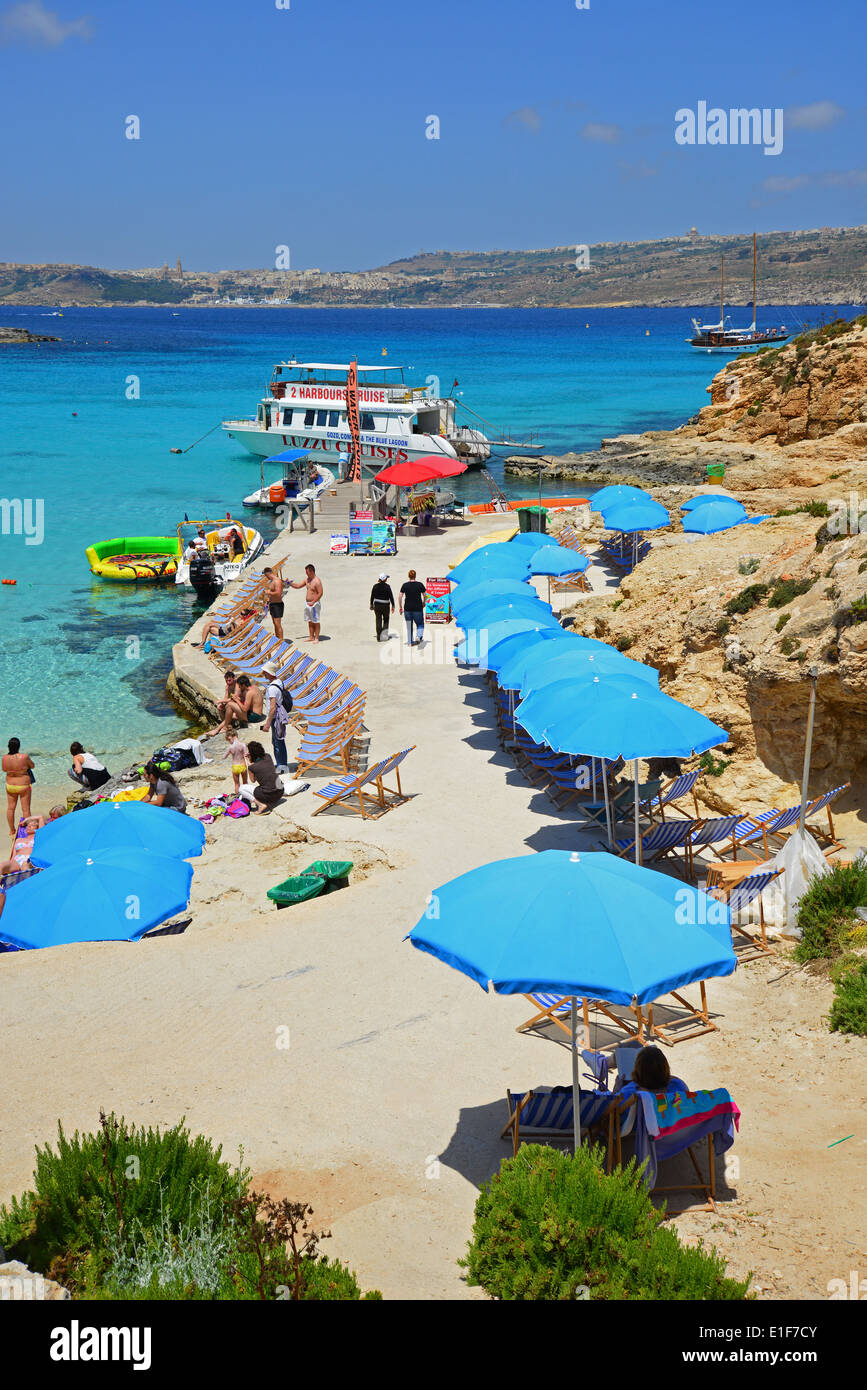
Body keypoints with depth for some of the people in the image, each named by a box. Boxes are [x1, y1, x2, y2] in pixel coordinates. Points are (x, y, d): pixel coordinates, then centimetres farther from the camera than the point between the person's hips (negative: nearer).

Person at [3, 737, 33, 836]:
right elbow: (32, 766, -6)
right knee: (25, 809, 8)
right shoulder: (24, 757, -24)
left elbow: (4, 769, 6)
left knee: (10, 808, 18)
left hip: (10, 785, 4)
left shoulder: (5, 757, -13)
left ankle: (12, 830, 29)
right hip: (23, 786, -4)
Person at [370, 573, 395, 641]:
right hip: (385, 605, -2)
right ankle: (385, 633, 4)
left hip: (377, 605, 2)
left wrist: (371, 605, 15)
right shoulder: (387, 586, -10)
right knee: (386, 620, 17)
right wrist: (393, 606, -2)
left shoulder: (375, 586, -1)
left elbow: (372, 596, 4)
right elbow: (391, 596, -9)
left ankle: (379, 637, 7)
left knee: (378, 621, 8)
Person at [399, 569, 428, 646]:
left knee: (409, 626, 13)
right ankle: (418, 636, -15)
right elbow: (425, 595, 2)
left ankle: (410, 642, 14)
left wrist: (401, 607, 6)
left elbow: (400, 597, -4)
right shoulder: (420, 585, -4)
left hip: (407, 608, 1)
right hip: (418, 608, -1)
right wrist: (424, 603, 22)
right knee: (420, 624, 12)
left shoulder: (405, 585, -1)